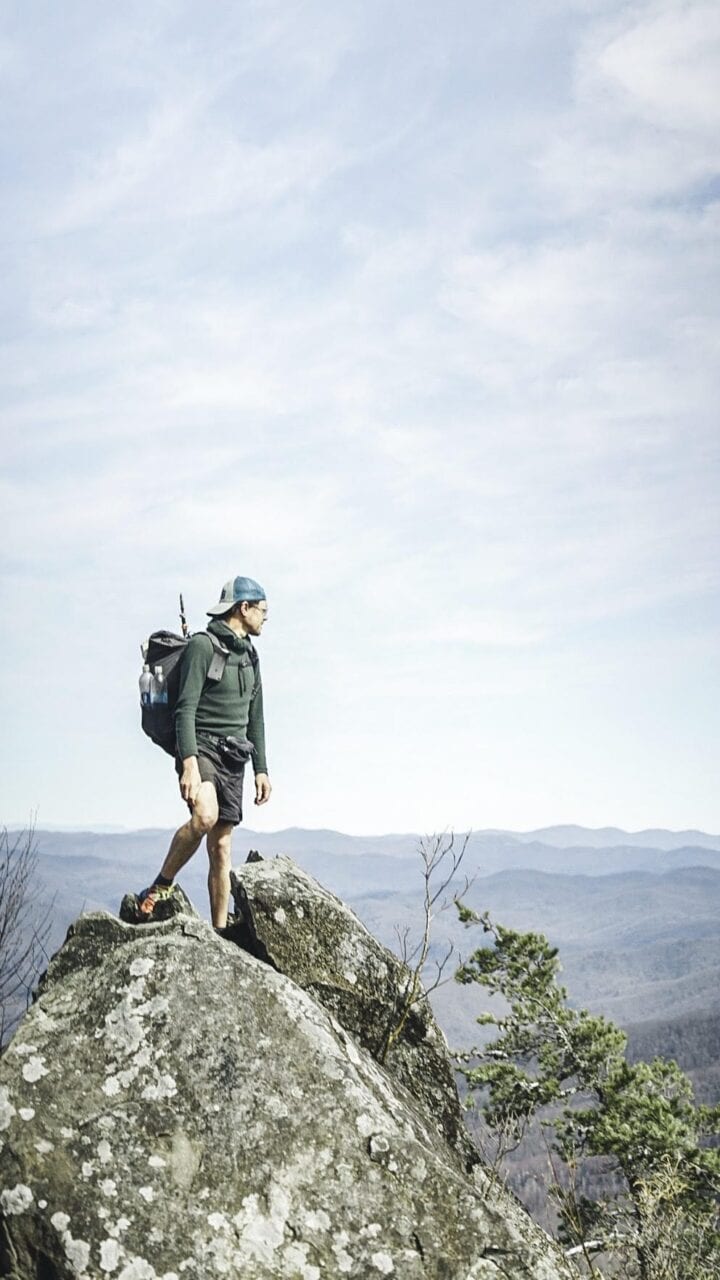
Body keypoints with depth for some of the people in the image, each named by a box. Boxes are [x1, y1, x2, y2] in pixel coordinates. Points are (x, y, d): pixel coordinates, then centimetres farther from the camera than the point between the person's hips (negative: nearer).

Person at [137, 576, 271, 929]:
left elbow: (255, 719, 23)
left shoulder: (249, 655, 19)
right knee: (205, 816, -33)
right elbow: (185, 709, -16)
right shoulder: (203, 645, -7)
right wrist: (189, 763, -26)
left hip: (233, 759, 7)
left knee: (221, 849, 4)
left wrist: (261, 770, 17)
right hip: (201, 747, -7)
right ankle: (160, 888, -13)